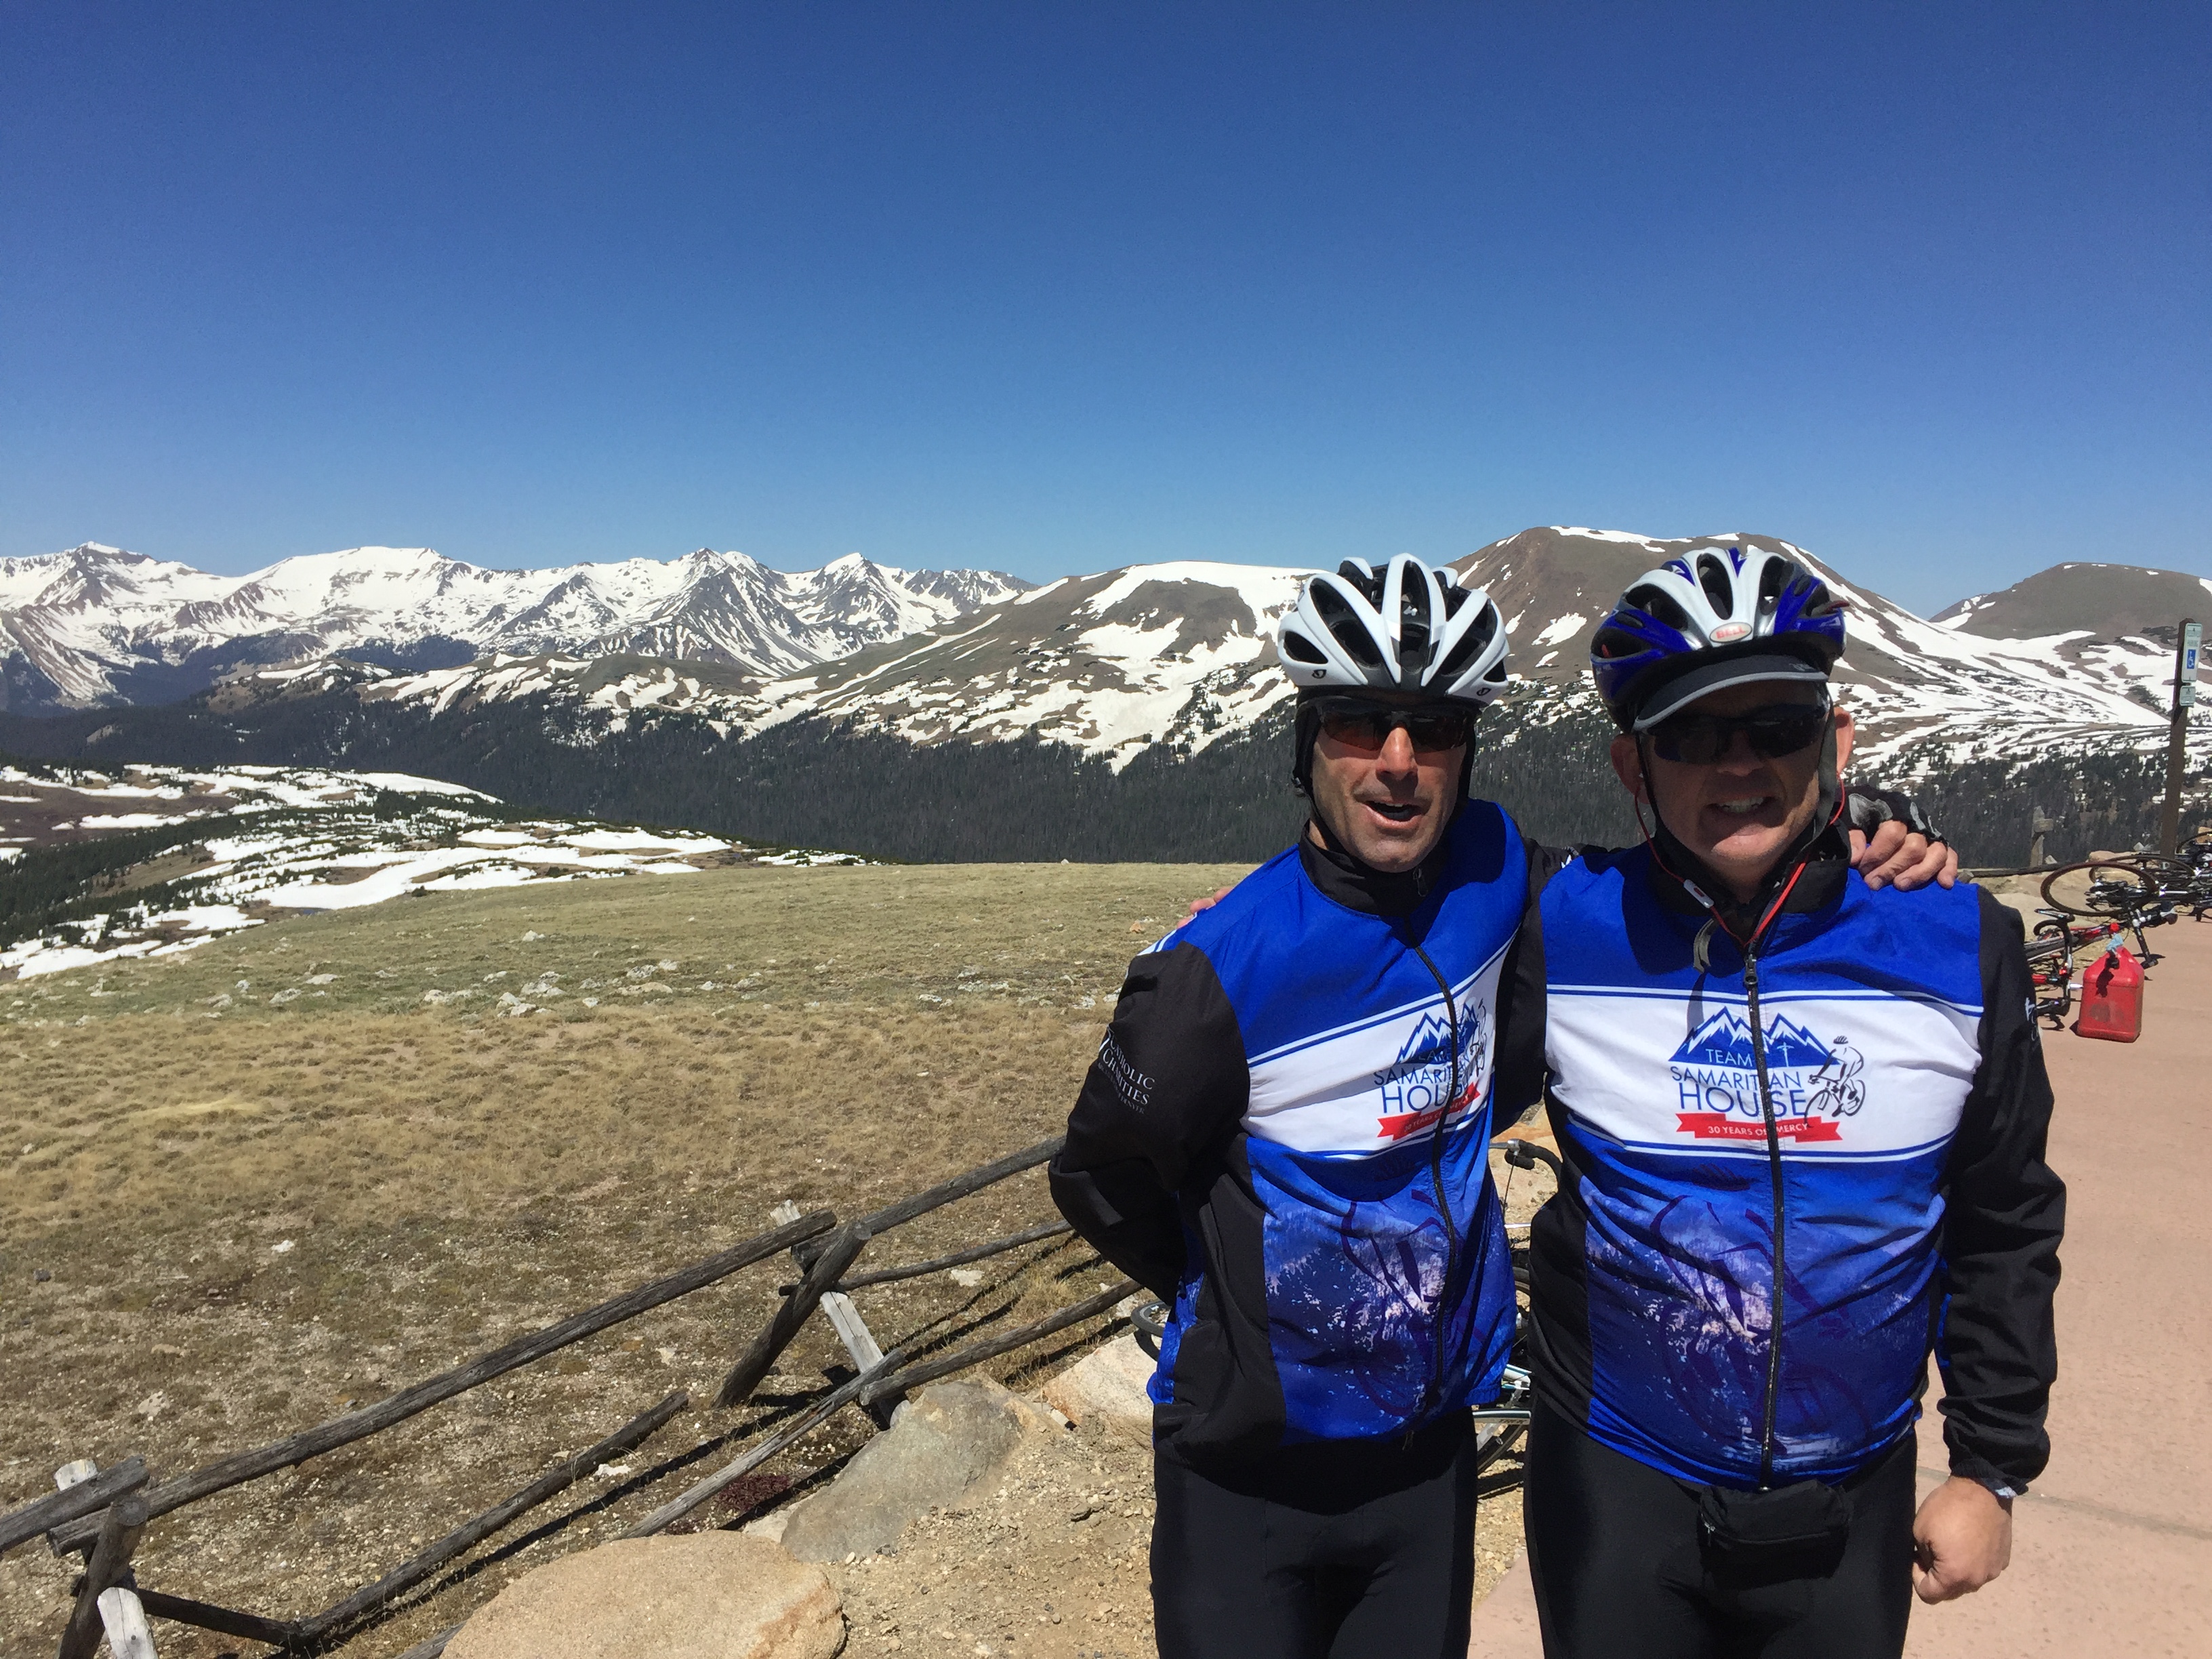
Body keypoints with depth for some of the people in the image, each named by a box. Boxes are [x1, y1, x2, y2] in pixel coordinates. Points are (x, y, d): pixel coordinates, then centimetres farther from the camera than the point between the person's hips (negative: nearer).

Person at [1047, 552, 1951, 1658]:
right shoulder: (1217, 971, -24)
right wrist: (1239, 1303, 3)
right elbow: (1098, 1181, -9)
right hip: (1248, 1471, -4)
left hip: (1429, 1447, 4)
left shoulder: (1493, 870, -10)